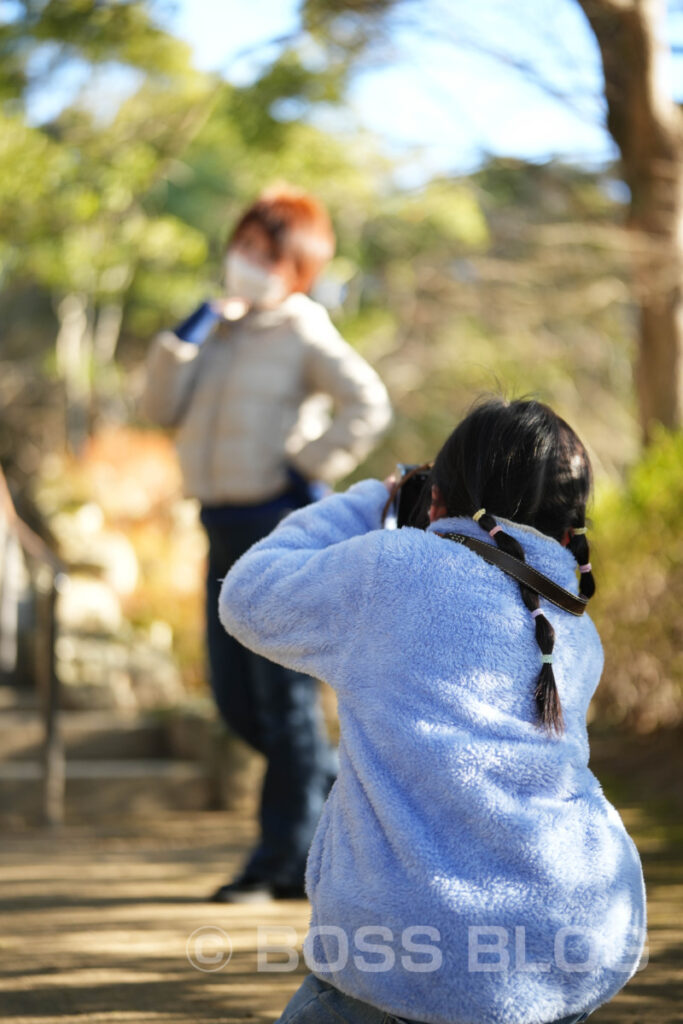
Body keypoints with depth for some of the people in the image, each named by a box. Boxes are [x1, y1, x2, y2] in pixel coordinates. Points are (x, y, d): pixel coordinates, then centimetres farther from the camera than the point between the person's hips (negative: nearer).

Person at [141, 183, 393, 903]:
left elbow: (368, 405, -16)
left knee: (283, 695, -4)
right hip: (225, 529, 8)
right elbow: (162, 408, 7)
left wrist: (309, 471, -15)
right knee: (235, 700, 8)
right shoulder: (221, 331, 15)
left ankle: (282, 862, 2)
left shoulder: (302, 330, -4)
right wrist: (186, 335, -1)